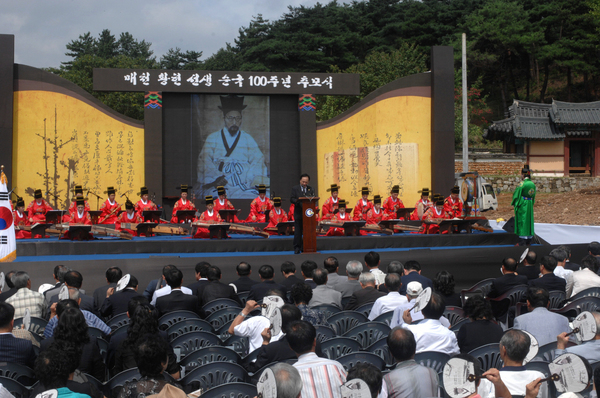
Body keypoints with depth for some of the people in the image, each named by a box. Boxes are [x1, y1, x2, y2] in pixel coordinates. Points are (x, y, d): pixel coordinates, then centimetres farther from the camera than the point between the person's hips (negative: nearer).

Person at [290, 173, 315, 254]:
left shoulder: (311, 189, 11)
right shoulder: (295, 189, 6)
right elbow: (291, 199, -3)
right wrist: (298, 201, -22)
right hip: (298, 213, -2)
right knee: (298, 231, -1)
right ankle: (297, 248, 3)